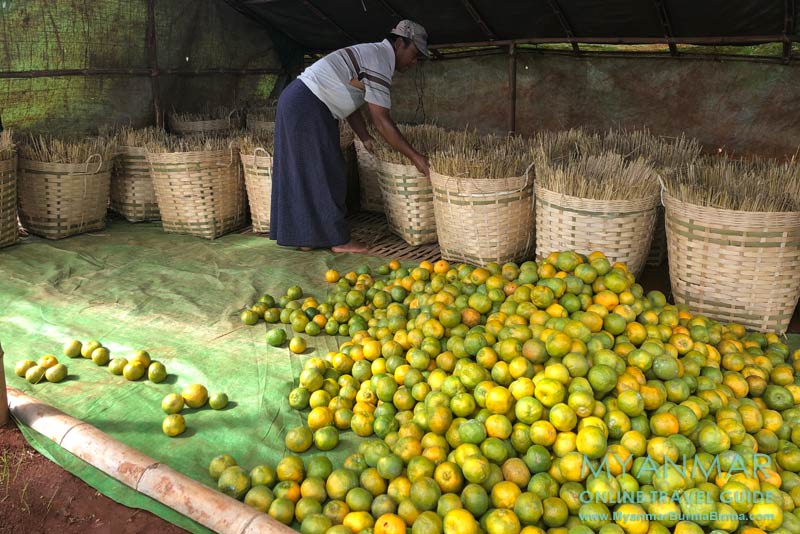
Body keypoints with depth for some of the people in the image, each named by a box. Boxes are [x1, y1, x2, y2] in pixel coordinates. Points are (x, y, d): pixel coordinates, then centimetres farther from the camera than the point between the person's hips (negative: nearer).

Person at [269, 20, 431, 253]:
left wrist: (367, 139, 10)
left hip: (296, 102, 10)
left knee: (301, 173, 11)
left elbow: (351, 107, 17)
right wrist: (415, 157, -17)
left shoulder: (369, 54, 17)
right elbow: (382, 121, -20)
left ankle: (305, 237, 18)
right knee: (323, 174, -5)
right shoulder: (380, 60, -14)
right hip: (307, 108, -10)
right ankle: (338, 239, 3)